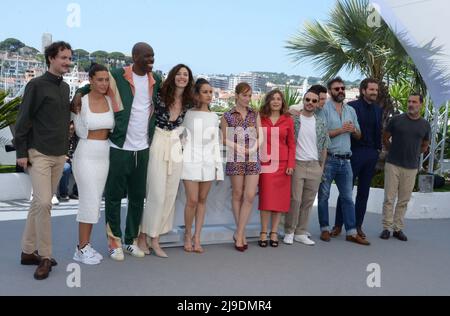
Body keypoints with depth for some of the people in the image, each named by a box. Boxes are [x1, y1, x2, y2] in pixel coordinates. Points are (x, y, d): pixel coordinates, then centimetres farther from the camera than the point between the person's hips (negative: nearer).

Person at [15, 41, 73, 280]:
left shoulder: (65, 87, 12)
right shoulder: (36, 85, -7)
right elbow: (23, 120, -7)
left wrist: (66, 147, 13)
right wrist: (21, 152, -10)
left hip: (60, 155, 6)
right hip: (39, 154, -6)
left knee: (39, 203, 11)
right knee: (43, 203, -12)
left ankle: (28, 251, 21)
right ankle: (45, 256, 0)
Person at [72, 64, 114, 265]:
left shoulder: (110, 101, 3)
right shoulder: (80, 102, -9)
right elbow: (81, 132, 1)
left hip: (104, 156, 5)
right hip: (86, 156, -5)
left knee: (94, 202, 10)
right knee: (90, 202, -5)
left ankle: (86, 245, 21)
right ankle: (81, 249, 7)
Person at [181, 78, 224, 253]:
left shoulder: (214, 117, 12)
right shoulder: (188, 114, 1)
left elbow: (216, 143, 13)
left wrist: (219, 165, 8)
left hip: (208, 162, 3)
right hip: (190, 161, -3)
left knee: (202, 200, 5)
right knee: (192, 200, -8)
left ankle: (197, 238, 13)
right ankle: (188, 234, 14)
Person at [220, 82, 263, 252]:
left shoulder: (255, 114, 11)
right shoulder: (227, 116, 4)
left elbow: (260, 136, 9)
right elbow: (225, 139, 3)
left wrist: (254, 147, -9)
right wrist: (238, 147, -11)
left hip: (253, 158, 2)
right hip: (235, 158, -2)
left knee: (250, 196, -5)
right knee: (238, 195, 3)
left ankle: (239, 233, 3)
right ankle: (241, 234, 14)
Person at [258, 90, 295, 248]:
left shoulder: (288, 120, 6)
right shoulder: (260, 118, 4)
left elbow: (291, 144, 6)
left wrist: (291, 164, -2)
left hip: (282, 163, 1)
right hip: (265, 162, -1)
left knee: (280, 198, 3)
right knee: (266, 197, -2)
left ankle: (274, 232, 12)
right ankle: (263, 233, 6)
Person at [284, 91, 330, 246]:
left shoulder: (321, 123, 10)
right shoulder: (293, 119, 0)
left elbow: (324, 147, 15)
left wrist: (322, 166, 11)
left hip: (315, 166, 4)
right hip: (297, 164, -3)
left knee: (308, 201, 7)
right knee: (295, 199, -5)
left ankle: (301, 233, 17)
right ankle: (289, 232, 10)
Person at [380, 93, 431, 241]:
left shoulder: (425, 125, 5)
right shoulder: (396, 120, -2)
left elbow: (424, 146, 19)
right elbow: (385, 138, 9)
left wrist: (412, 154, 13)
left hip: (411, 168, 2)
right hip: (393, 165, -2)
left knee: (404, 200, 7)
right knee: (389, 198, 0)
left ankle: (398, 228, 17)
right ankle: (387, 228, 9)